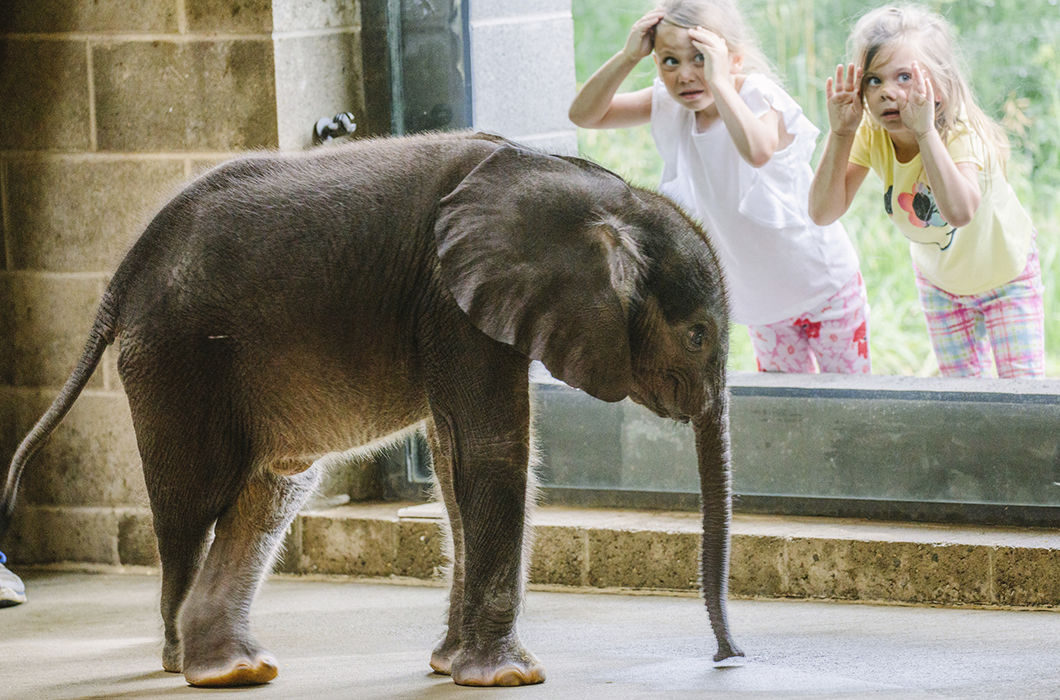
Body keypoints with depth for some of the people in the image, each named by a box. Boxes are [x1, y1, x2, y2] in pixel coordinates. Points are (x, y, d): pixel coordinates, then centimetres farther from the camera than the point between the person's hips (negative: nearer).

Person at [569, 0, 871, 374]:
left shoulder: (758, 97, -27)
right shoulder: (670, 105, -9)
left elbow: (757, 151, -51)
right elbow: (584, 115, -13)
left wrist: (718, 80, -48)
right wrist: (628, 57, -25)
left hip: (823, 284, -5)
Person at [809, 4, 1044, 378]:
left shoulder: (963, 136, -37)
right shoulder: (871, 136, -23)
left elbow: (959, 212, -57)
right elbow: (823, 212, -32)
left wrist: (925, 131, -61)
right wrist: (841, 133, -40)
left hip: (1005, 272, -4)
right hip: (938, 277, 4)